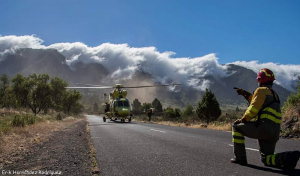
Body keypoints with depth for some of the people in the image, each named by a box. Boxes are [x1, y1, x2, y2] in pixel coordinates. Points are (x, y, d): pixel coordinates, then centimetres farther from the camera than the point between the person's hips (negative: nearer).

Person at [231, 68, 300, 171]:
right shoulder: (274, 94, 23)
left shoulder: (262, 90, -4)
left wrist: (242, 120, 1)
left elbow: (253, 109, -12)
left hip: (264, 127, -9)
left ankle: (240, 158, 5)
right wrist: (245, 94, 38)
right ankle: (288, 157, -9)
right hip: (275, 132, 9)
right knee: (266, 159, 17)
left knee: (236, 127, 9)